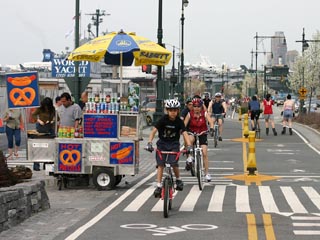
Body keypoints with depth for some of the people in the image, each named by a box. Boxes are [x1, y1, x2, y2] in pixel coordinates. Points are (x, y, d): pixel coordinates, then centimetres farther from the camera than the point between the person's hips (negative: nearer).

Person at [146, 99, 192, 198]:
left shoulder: (179, 121, -11)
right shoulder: (163, 119, -13)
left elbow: (184, 133, -19)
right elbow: (154, 131, -17)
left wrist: (189, 145, -36)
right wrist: (149, 143, -31)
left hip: (174, 144, 0)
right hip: (162, 143, 0)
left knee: (174, 163, -18)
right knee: (160, 164, -8)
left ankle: (178, 179, 9)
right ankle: (158, 186, -4)